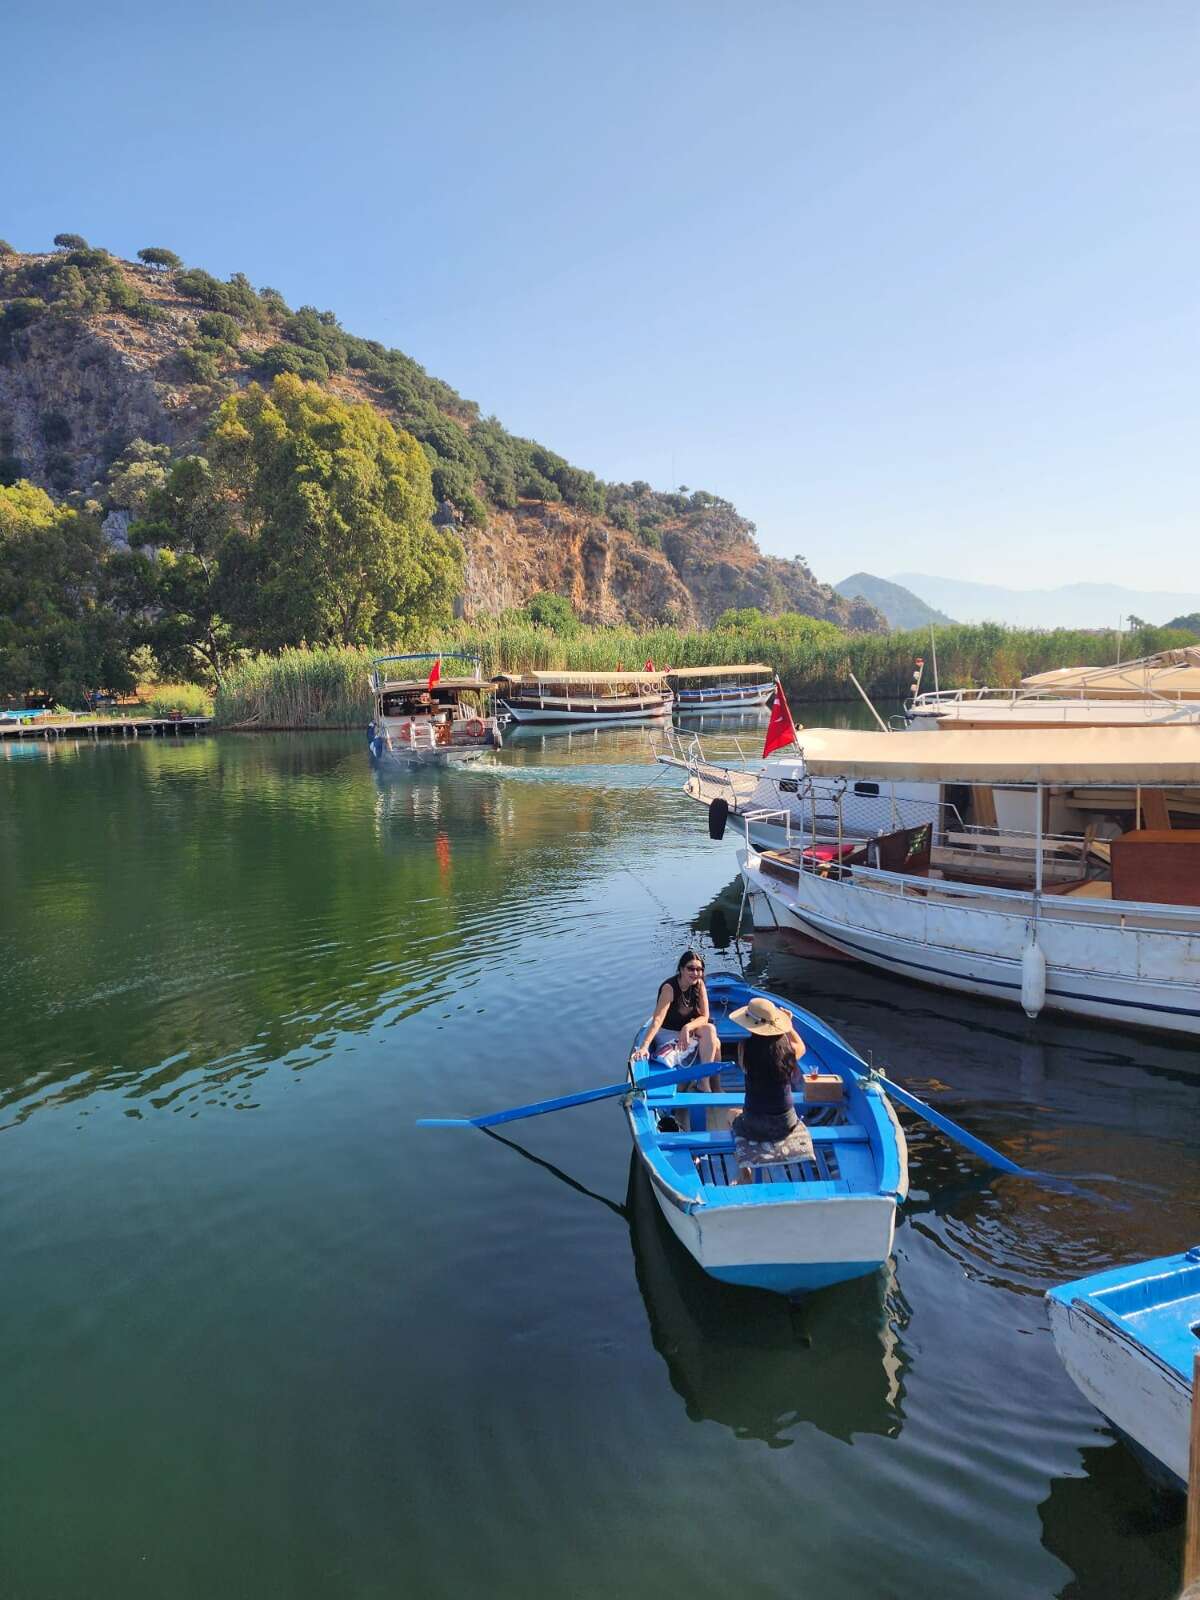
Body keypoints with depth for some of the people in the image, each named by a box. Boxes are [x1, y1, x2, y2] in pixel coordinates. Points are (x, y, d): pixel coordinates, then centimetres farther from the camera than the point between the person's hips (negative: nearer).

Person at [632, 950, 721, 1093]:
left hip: (688, 1028, 6)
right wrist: (644, 1047, -45)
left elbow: (704, 1017, -11)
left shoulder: (699, 984, -9)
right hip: (667, 1033, -6)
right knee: (713, 1043, -24)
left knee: (710, 1029, -25)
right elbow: (657, 1020, -34)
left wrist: (687, 1027, -31)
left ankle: (704, 1082, -22)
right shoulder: (669, 987, -25)